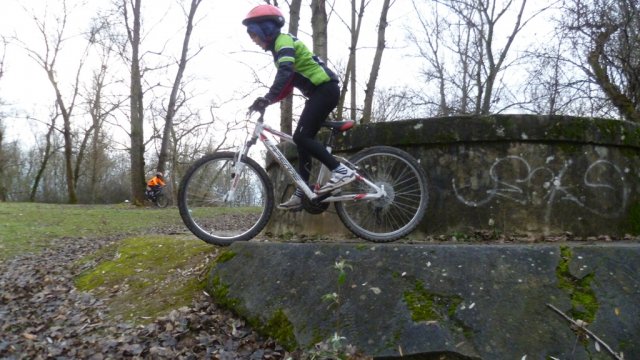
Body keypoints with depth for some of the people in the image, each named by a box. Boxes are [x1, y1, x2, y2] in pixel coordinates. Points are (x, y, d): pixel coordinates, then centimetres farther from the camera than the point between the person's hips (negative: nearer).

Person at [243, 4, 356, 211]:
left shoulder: (283, 41, -9)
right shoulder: (279, 47, 22)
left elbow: (285, 72, -28)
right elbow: (287, 85, 21)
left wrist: (267, 98, -37)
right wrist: (266, 101, 9)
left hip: (325, 89, -10)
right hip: (320, 91, 10)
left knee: (301, 137, -17)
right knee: (303, 140, 7)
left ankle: (341, 171, -17)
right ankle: (300, 195, 9)